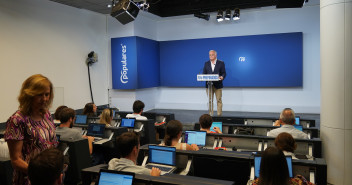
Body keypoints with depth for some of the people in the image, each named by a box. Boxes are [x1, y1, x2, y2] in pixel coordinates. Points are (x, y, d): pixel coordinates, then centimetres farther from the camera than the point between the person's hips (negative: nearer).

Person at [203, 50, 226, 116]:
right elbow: (204, 73, 10)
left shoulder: (221, 63, 4)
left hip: (218, 85, -2)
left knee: (219, 100, -1)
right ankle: (210, 115, 12)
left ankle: (219, 115, 5)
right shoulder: (206, 63, 12)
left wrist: (222, 77, -22)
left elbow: (224, 73, 0)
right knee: (210, 101, 6)